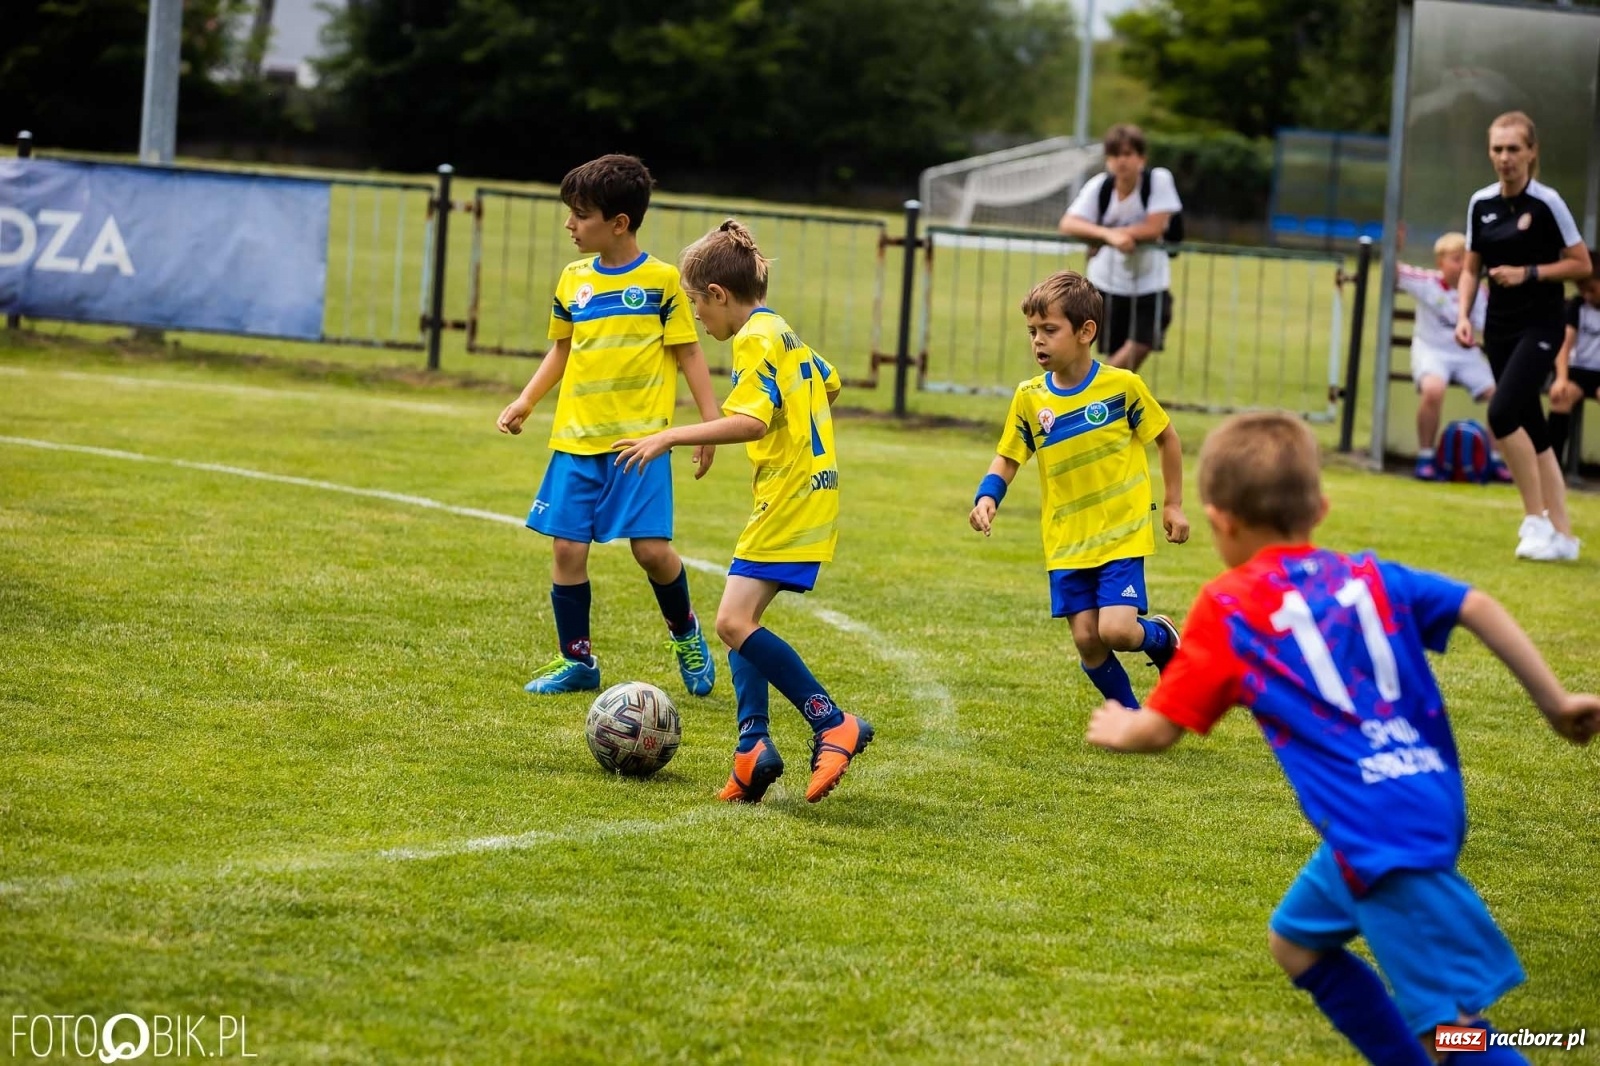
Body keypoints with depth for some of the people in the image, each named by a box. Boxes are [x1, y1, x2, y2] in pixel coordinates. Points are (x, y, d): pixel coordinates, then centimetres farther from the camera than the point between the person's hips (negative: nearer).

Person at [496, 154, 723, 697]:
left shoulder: (662, 280, -3)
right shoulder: (573, 281, 9)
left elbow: (688, 353, 1)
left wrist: (712, 423, -3)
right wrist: (526, 401, 10)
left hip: (640, 438, -4)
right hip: (576, 440, 5)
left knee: (651, 549, -10)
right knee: (567, 547, 0)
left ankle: (684, 632, 18)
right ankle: (576, 660, 13)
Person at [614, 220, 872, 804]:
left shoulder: (754, 339, -13)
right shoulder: (784, 332, 17)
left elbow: (751, 421, -26)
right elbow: (829, 383, 35)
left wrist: (670, 437, -25)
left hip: (790, 501, -11)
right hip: (809, 492, 11)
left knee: (735, 621, -16)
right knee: (741, 620, 9)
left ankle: (832, 723, -16)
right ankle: (754, 746, 0)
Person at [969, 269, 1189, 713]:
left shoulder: (1122, 386, -10)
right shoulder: (1029, 398, -2)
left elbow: (1167, 439, 3)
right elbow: (1007, 460, 6)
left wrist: (1174, 505, 5)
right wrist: (986, 498, -13)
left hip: (1121, 534, -3)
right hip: (1066, 542, 3)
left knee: (1116, 629, -17)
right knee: (1086, 640, 0)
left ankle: (1162, 637, 17)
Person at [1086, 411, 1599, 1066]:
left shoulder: (1226, 608, 0)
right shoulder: (1368, 577, 14)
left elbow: (1159, 730, 3)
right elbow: (1477, 607, 2)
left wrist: (1116, 730, 25)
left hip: (1379, 832, -7)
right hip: (1433, 803, 7)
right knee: (1296, 939, 26)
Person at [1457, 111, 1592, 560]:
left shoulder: (1546, 203, -9)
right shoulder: (1481, 203, 6)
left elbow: (1582, 264, -6)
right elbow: (1471, 268, 14)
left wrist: (1528, 273, -16)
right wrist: (1463, 315, 0)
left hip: (1539, 326, -6)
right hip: (1499, 328, 6)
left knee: (1503, 414, -22)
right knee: (1532, 431, 7)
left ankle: (1536, 518, -9)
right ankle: (1561, 535, 13)